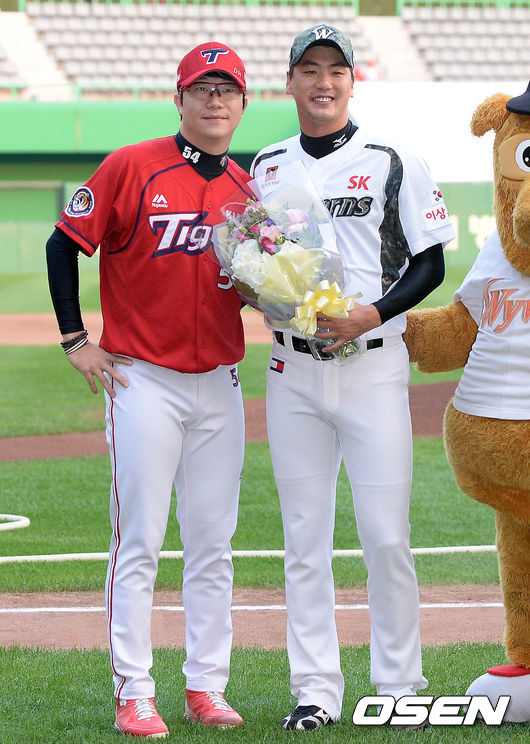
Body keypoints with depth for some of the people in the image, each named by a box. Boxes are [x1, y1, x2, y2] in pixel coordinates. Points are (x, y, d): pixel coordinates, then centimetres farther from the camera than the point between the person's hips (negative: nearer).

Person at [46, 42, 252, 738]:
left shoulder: (247, 190, 9)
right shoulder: (131, 167, -6)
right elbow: (64, 245, -2)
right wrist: (77, 341, -5)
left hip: (219, 383, 5)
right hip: (144, 380, -5)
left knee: (213, 545, 7)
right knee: (138, 544, -4)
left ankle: (206, 687, 15)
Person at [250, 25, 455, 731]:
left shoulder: (394, 161, 1)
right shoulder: (264, 167, 12)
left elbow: (430, 262, 0)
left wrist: (373, 313, -15)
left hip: (373, 363, -3)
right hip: (293, 369, 3)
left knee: (386, 534, -5)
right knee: (304, 538, 4)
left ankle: (400, 685, 7)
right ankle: (315, 691, 9)